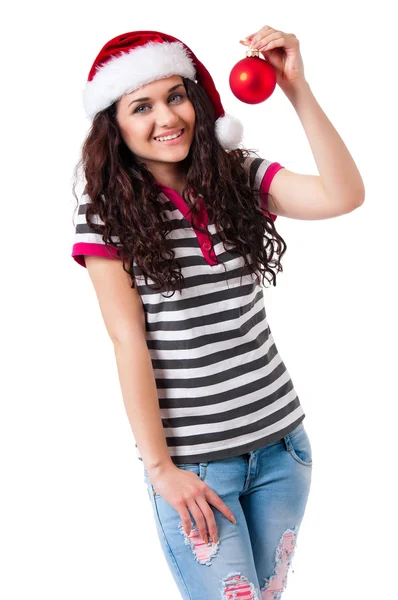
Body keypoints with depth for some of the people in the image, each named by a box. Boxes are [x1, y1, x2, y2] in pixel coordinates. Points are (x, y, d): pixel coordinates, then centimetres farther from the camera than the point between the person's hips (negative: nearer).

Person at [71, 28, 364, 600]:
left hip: (281, 442, 4)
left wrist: (296, 88, -21)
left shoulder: (239, 177, 3)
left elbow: (341, 197, -13)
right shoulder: (106, 211, -7)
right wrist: (160, 468, -11)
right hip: (192, 462, -4)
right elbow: (129, 343, -10)